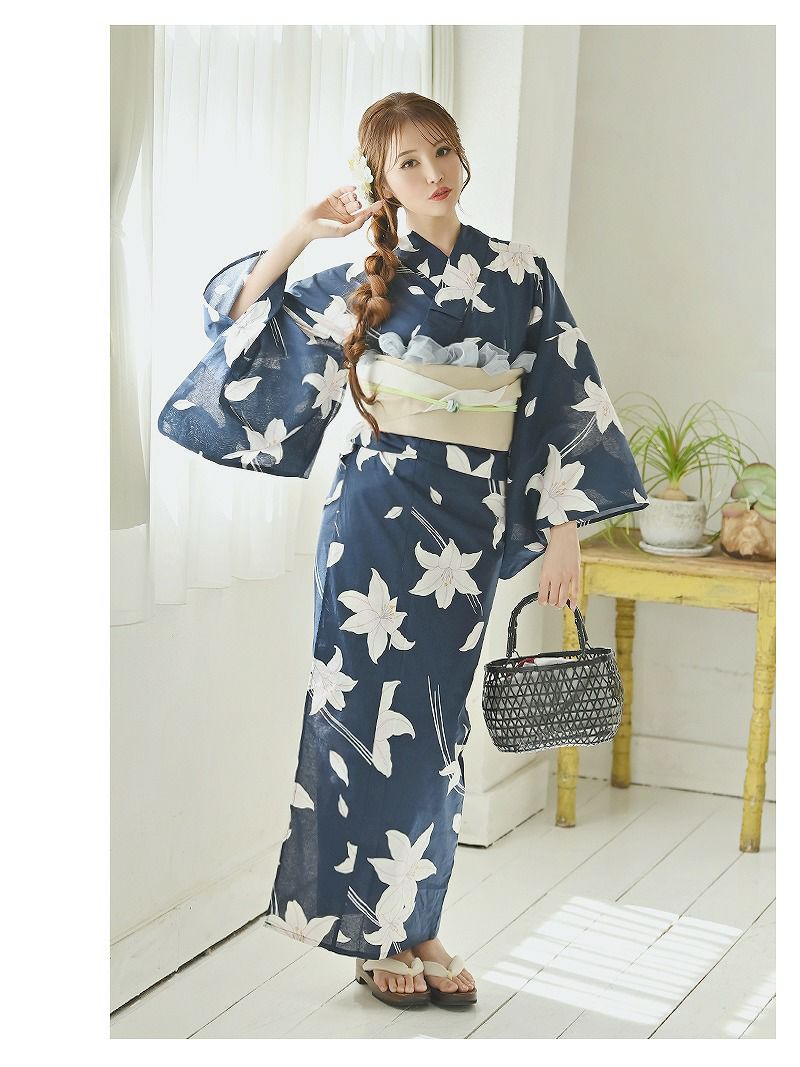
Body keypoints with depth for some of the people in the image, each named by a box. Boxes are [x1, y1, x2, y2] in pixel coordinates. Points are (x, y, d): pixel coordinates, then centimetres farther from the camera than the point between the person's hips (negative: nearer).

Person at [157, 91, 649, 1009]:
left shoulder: (520, 274, 4)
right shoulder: (363, 282, 3)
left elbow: (567, 404, 4)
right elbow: (239, 313, 5)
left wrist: (563, 531, -1)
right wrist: (301, 234, -7)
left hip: (472, 529, 2)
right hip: (378, 517, -2)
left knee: (435, 727, 10)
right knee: (374, 714, 0)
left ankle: (414, 922, 22)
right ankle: (373, 933, 12)